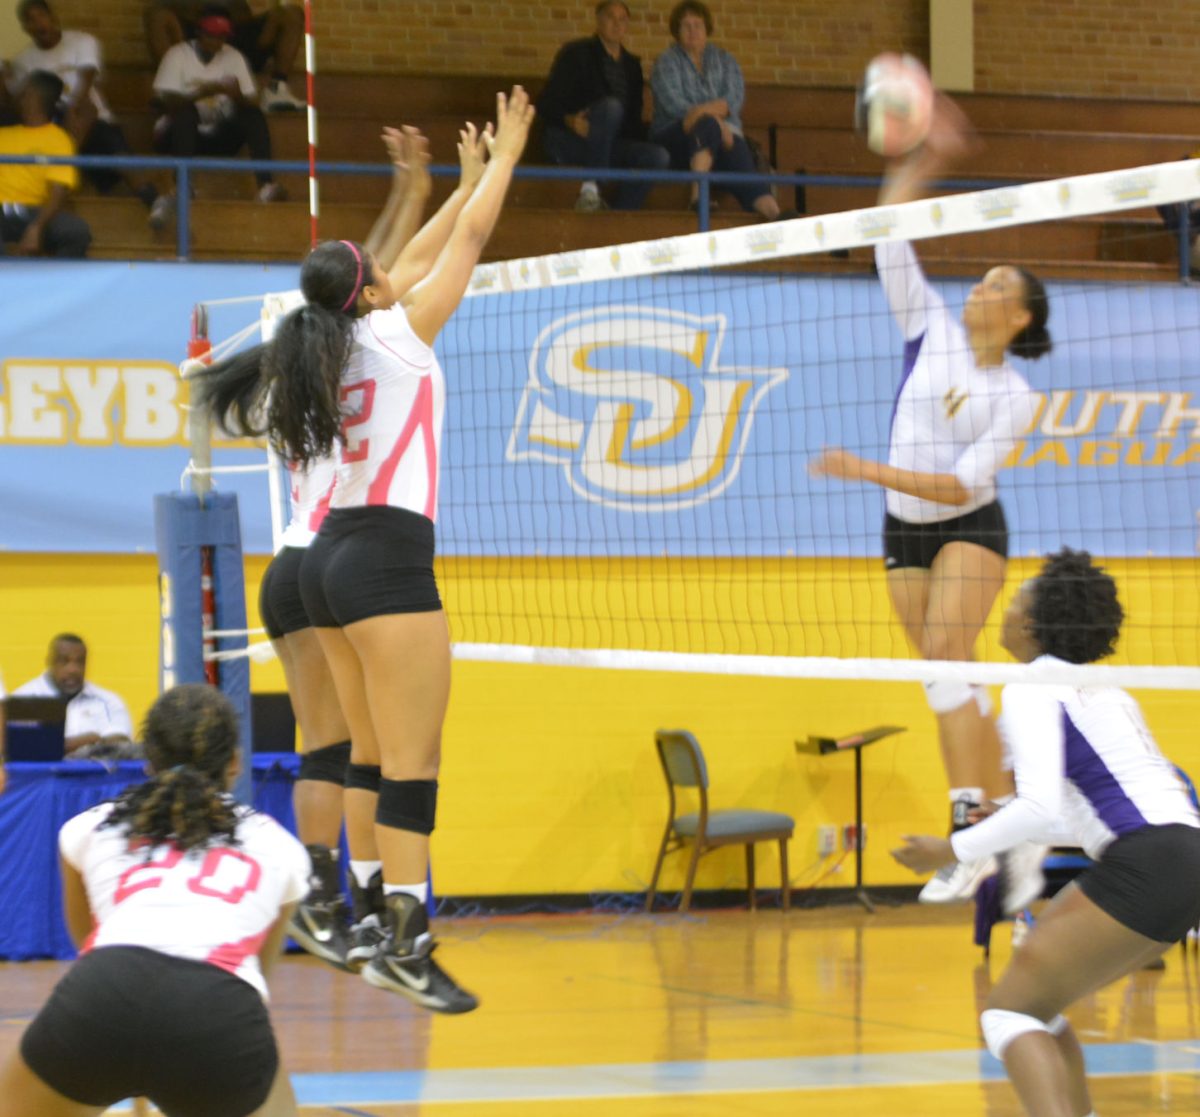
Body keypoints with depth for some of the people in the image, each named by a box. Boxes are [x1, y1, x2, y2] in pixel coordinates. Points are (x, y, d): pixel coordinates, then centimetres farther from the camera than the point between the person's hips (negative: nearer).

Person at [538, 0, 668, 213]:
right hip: (566, 142, -5)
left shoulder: (632, 65, 19)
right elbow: (547, 105, -7)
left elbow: (634, 117, 20)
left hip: (608, 146, 5)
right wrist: (569, 120, -29)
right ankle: (591, 187, -34)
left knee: (658, 155, -23)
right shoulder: (576, 54, 1)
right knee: (611, 106, -34)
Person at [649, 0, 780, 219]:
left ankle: (774, 215, -56)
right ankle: (699, 191, -57)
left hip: (724, 133, 2)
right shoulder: (667, 62, 9)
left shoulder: (724, 60, 19)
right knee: (707, 125, -38)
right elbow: (674, 104, -6)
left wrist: (709, 109, -20)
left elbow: (734, 99, 3)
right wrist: (718, 124, -18)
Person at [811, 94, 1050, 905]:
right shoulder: (932, 330, 2)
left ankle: (970, 836, -30)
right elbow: (890, 235, -4)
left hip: (969, 531, -5)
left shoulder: (1015, 397, -9)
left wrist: (872, 471, -25)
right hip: (905, 534, 5)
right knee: (951, 679, 5)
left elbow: (964, 483, -17)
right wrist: (927, 156, -11)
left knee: (947, 655, -24)